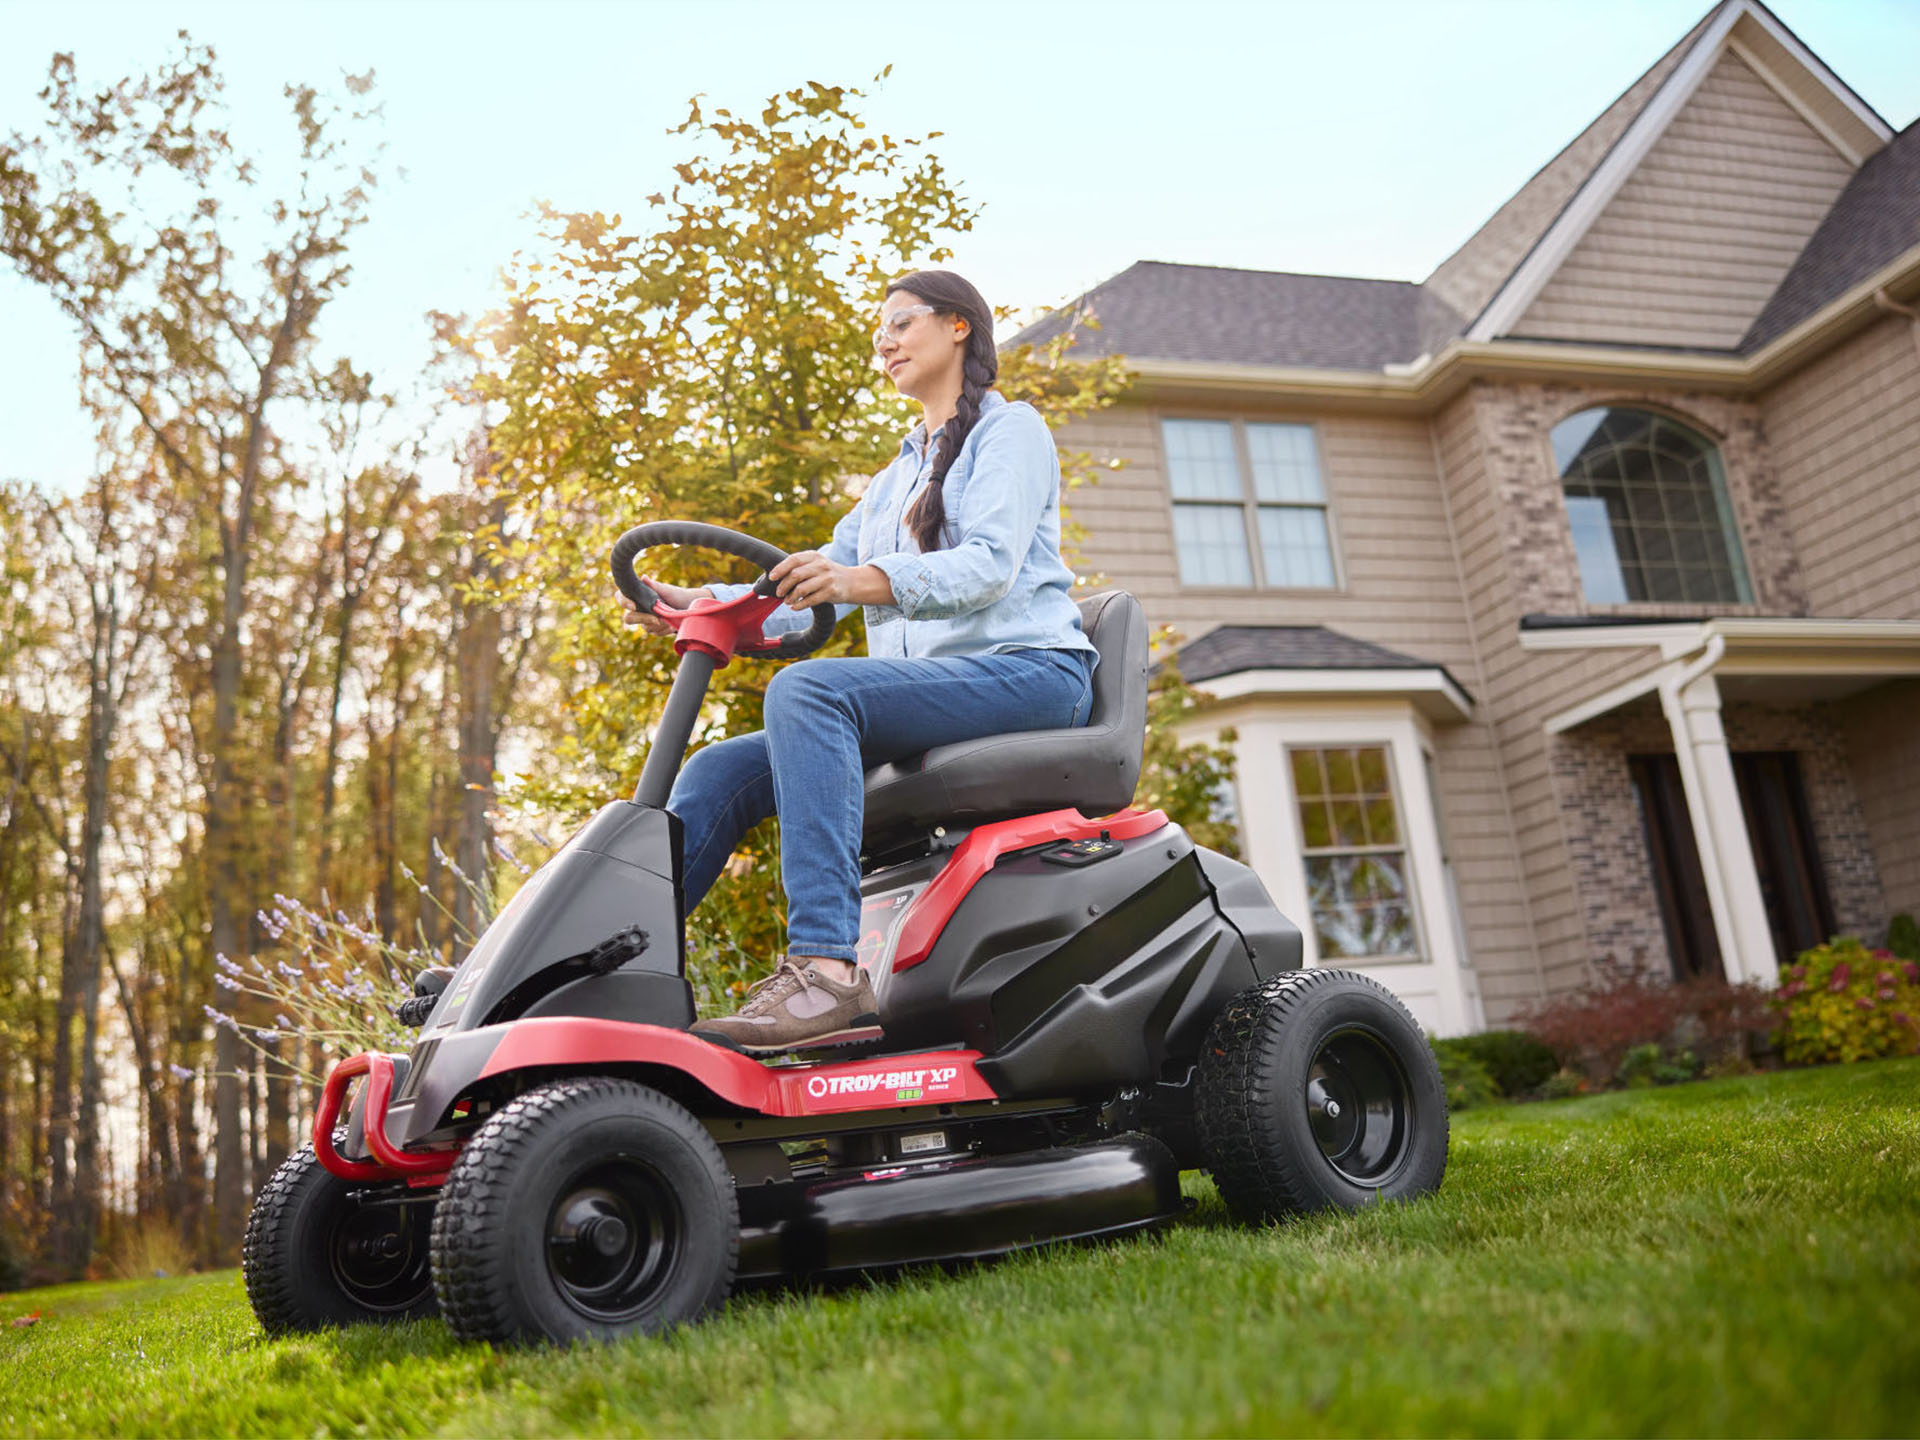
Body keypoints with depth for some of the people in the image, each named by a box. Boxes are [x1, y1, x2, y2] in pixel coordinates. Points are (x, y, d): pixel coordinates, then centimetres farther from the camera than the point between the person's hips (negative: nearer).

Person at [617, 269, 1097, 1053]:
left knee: (807, 689, -33)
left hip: (1027, 672, -7)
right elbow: (807, 599, 19)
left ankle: (827, 968, -42)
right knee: (718, 772, -10)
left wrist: (864, 580, -29)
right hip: (921, 689, 7)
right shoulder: (893, 480, 29)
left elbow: (991, 564, -12)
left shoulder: (1011, 429, 7)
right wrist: (695, 603, 1)